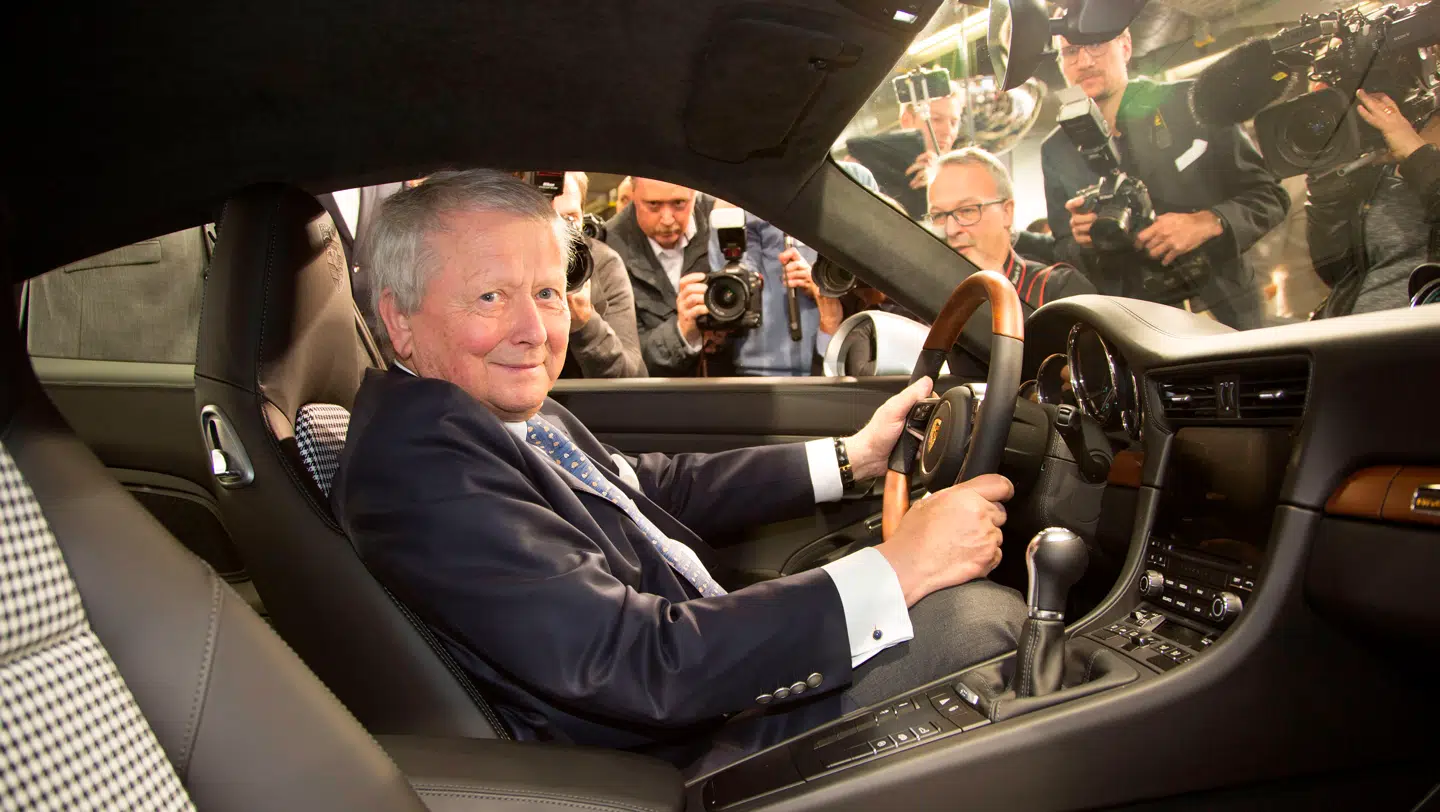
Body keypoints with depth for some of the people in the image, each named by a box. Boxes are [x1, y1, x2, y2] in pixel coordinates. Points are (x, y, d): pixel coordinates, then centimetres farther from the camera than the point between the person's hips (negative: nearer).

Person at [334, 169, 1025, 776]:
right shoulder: (417, 463, -26)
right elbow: (636, 666, -31)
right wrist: (898, 568, -29)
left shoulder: (511, 411, 3)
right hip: (674, 754, -9)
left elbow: (661, 486, 11)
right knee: (979, 614, -9)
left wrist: (853, 455, 10)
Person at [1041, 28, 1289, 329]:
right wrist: (1083, 244, -10)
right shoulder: (1057, 151, 8)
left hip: (1224, 308, -2)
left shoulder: (1189, 102, 3)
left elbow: (1270, 195, 4)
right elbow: (1064, 255, 13)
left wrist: (1209, 223, -14)